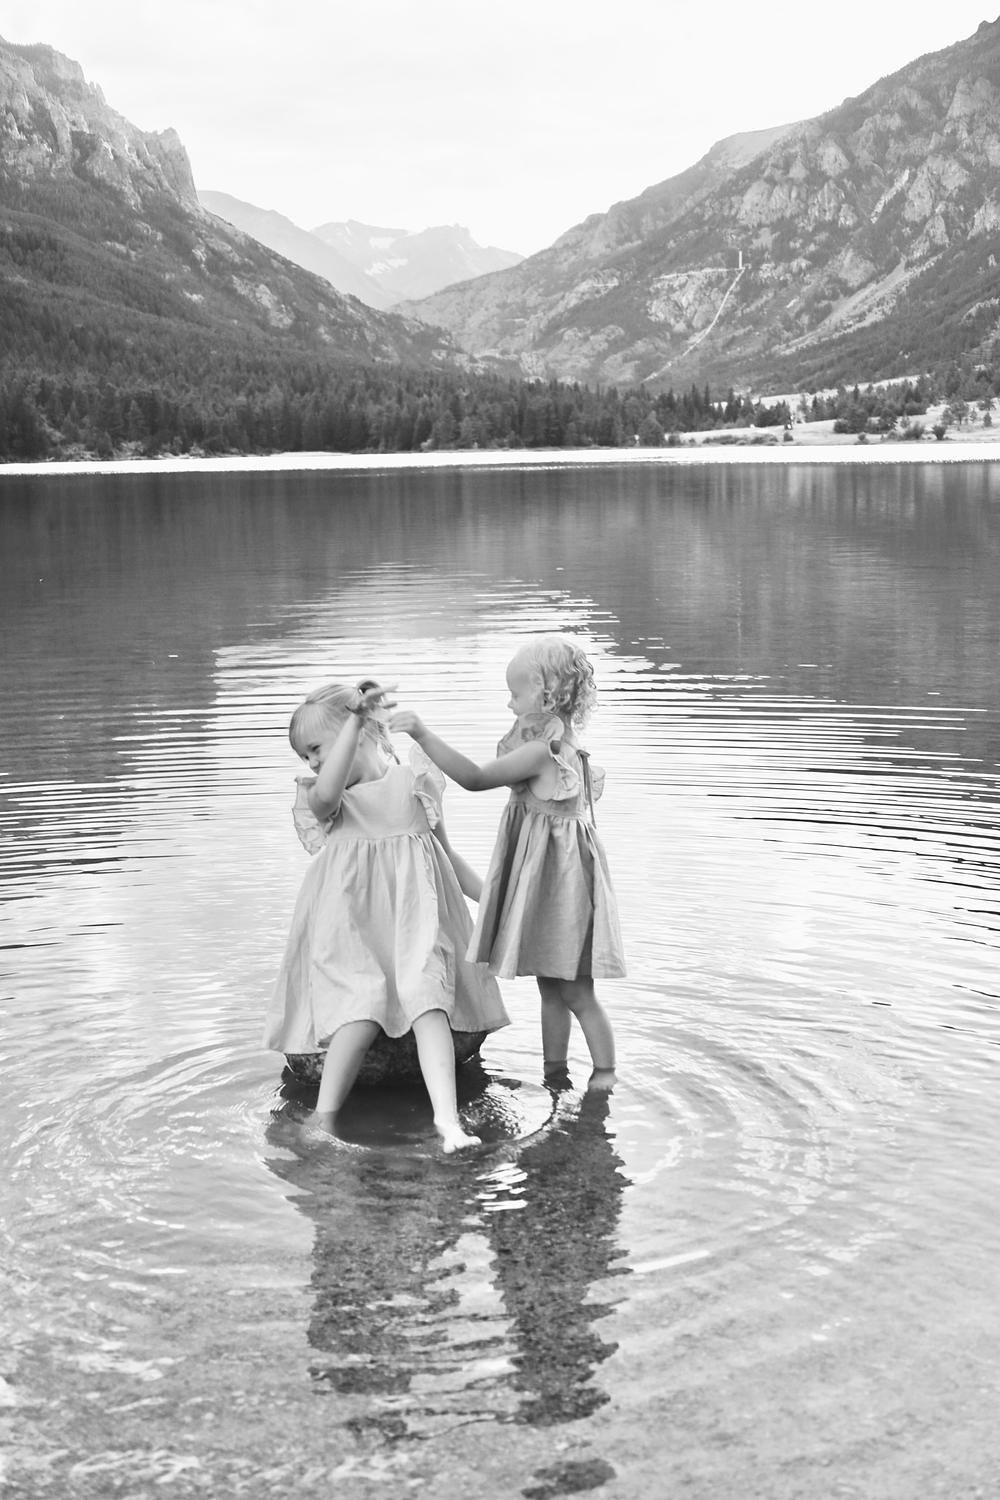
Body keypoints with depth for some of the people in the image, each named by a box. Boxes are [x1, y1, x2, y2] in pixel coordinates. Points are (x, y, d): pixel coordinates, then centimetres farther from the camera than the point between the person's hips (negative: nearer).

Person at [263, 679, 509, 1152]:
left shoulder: (412, 781, 8)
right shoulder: (322, 798, 5)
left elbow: (445, 850, 19)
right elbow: (325, 795, -24)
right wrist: (354, 717, -23)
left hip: (415, 913, 1)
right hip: (350, 921, -1)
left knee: (427, 996, -20)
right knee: (365, 1004, -22)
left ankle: (447, 1119, -32)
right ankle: (323, 1117, -17)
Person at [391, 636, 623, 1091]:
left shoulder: (540, 750, -24)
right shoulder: (560, 743, 7)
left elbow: (475, 778, -29)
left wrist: (422, 733, -32)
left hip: (560, 875, -10)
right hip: (542, 877, 10)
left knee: (575, 993, 1)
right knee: (550, 988, 17)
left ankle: (605, 1076, 13)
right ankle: (554, 1074, 27)